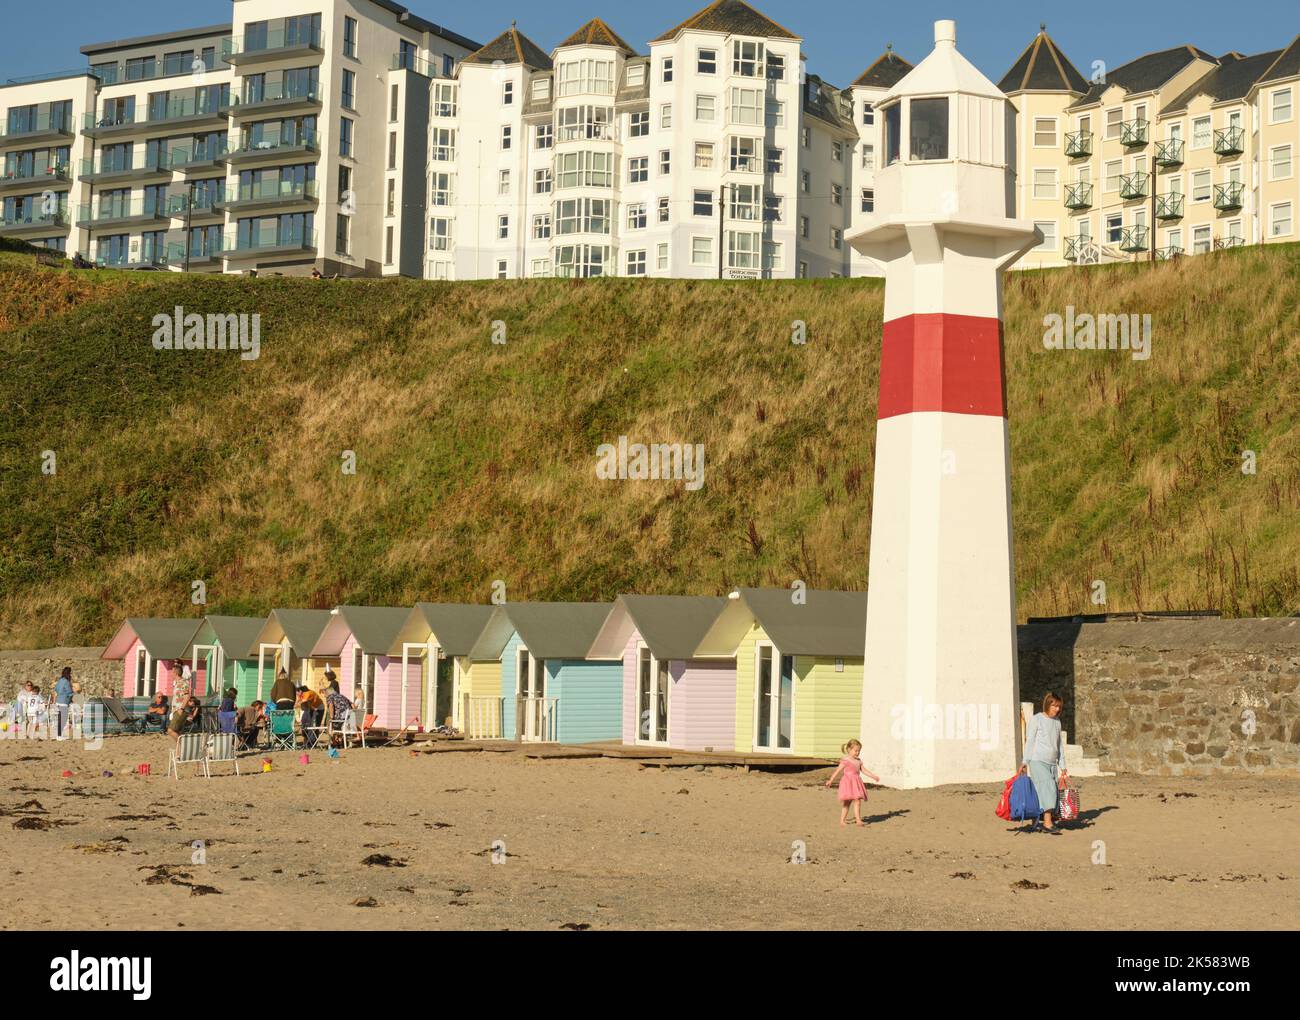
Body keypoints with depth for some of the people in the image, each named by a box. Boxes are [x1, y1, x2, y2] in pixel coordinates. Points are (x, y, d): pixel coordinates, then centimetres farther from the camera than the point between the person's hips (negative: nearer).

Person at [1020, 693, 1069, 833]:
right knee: (1048, 789, -19)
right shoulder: (1036, 719, -1)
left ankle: (1037, 823, 8)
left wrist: (1063, 767, 18)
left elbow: (1060, 745, 21)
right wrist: (1025, 762, -11)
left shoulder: (1057, 722, 17)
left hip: (1052, 763, 6)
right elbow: (1029, 741, -4)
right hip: (1038, 762, -6)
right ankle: (1047, 823, -24)